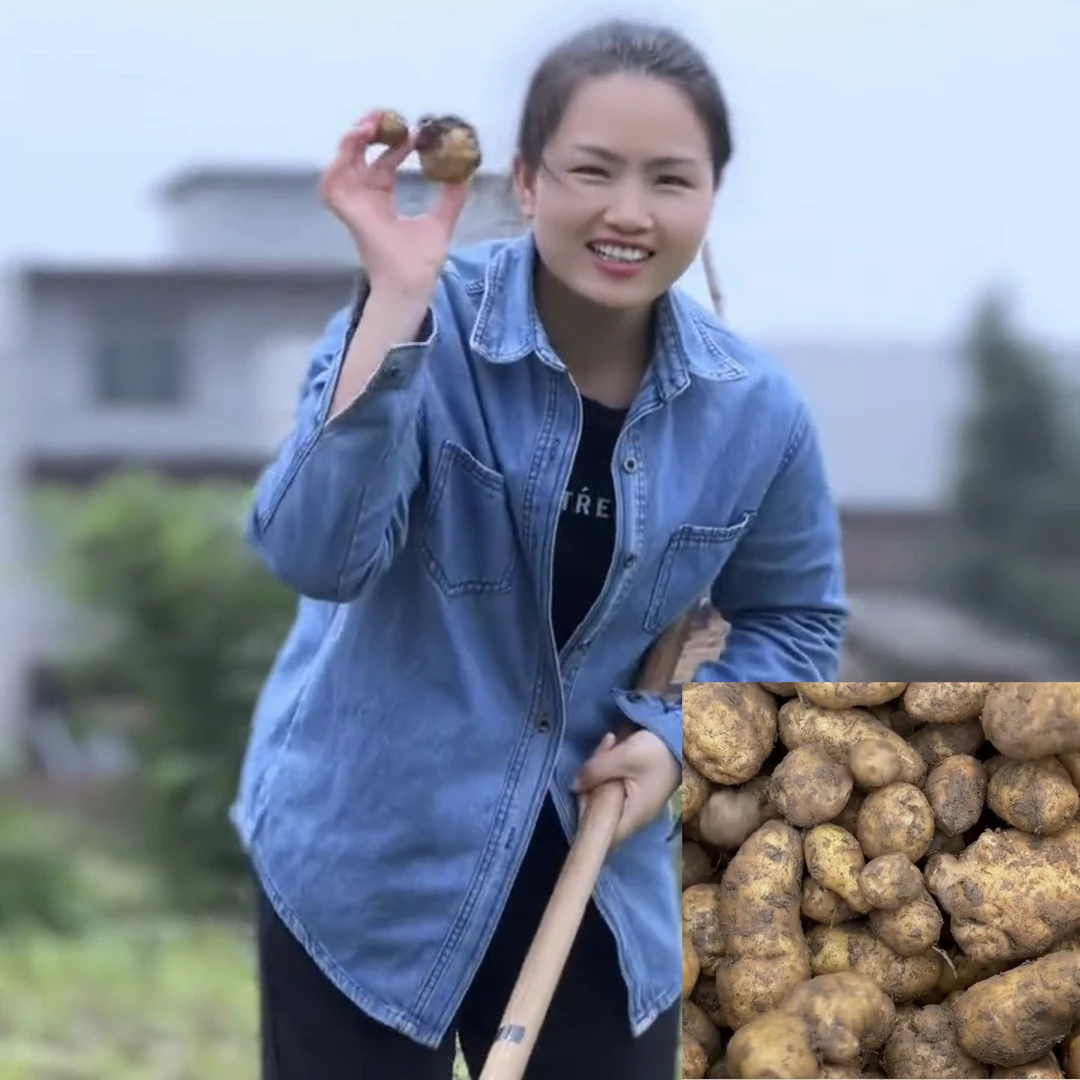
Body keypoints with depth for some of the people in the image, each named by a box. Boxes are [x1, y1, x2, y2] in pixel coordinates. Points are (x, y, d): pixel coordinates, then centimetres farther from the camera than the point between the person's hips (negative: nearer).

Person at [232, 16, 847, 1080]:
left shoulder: (753, 410, -7)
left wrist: (676, 735, -9)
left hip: (598, 875, 3)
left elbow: (795, 622, 9)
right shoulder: (423, 325, -16)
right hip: (365, 857, -3)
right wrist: (397, 302, -35)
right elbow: (315, 557, -29)